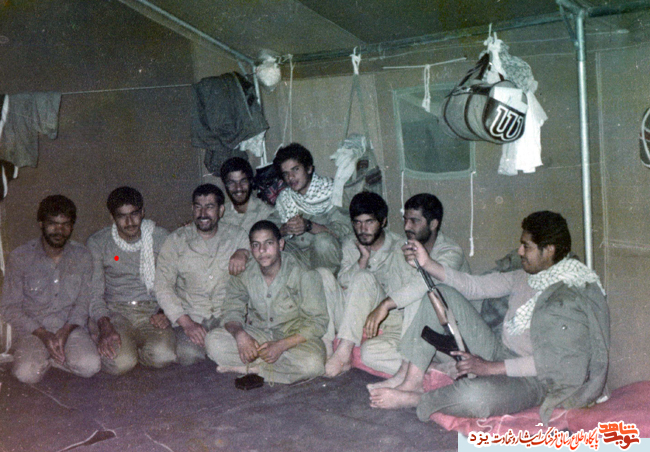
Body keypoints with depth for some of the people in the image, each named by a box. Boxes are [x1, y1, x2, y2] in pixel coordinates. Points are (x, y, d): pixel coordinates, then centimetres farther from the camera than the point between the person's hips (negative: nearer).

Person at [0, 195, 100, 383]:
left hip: (70, 327, 2)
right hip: (32, 329, -1)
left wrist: (66, 331, -17)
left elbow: (83, 303, 2)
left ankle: (46, 357, 3)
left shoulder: (82, 257, 1)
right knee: (27, 373, -29)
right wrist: (42, 334, -16)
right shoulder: (20, 258, -5)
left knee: (90, 366, -25)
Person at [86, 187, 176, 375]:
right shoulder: (97, 244, 0)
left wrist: (165, 312, -13)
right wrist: (105, 327, -22)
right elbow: (94, 293, -4)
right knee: (120, 363, -28)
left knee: (163, 355, -29)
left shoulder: (160, 238, 4)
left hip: (152, 310, 1)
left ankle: (131, 347, 5)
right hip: (114, 311, -1)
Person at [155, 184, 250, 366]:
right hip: (190, 315, -1)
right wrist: (186, 323, -13)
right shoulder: (176, 240, 2)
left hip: (227, 314, 1)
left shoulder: (236, 236, 7)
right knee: (189, 355, -27)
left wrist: (243, 252, -14)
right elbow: (162, 286, -2)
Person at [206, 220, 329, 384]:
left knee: (313, 363, -36)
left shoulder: (304, 275, -15)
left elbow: (317, 322, -15)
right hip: (257, 336, 3)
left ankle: (251, 368, -18)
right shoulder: (243, 275, -3)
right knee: (213, 340, -21)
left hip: (295, 338, -3)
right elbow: (232, 311, -1)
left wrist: (281, 345, -26)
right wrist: (240, 334, -25)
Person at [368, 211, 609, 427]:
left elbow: (555, 361, -22)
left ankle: (412, 399, -12)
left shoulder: (574, 294, -17)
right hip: (499, 353, 8)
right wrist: (428, 264, 2)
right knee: (443, 295, -2)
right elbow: (474, 286, 11)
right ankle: (412, 381, -11)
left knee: (476, 395, -43)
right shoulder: (525, 276, 8)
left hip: (533, 380, -8)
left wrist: (491, 367, -23)